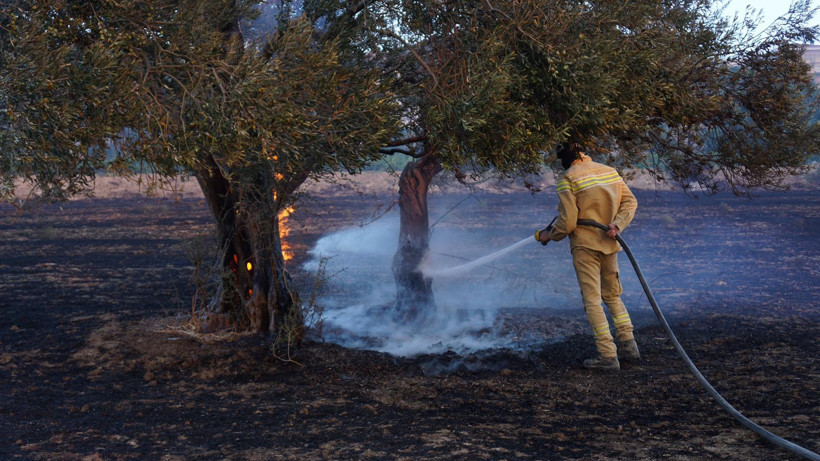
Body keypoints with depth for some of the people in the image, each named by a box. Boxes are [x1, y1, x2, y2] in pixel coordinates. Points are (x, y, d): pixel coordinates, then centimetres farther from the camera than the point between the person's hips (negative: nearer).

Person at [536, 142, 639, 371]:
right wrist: (617, 225, -6)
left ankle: (608, 356, -7)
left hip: (585, 245, -6)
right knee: (613, 296, 20)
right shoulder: (610, 171, 9)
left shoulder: (568, 180, -10)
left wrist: (549, 236, 3)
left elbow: (567, 221, -13)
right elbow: (630, 202, 4)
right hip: (609, 243, 6)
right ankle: (629, 345, 17)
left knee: (592, 301, -4)